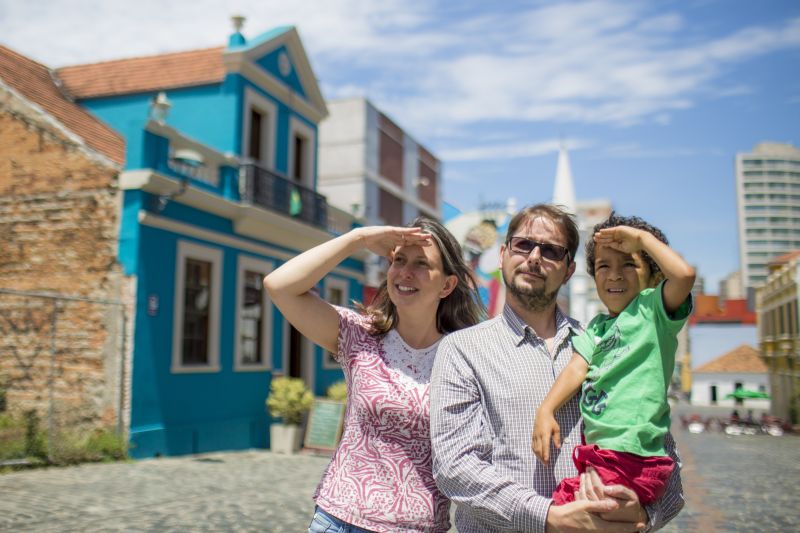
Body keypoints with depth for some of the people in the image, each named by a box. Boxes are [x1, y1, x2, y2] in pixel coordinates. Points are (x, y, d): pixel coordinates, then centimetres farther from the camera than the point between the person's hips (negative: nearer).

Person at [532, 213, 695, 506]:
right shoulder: (597, 326, 18)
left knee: (561, 510, -16)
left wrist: (643, 237, -8)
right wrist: (546, 410, -9)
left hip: (631, 460, -7)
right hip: (595, 452, 7)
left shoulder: (651, 308, -2)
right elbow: (578, 367, 5)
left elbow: (684, 274, -21)